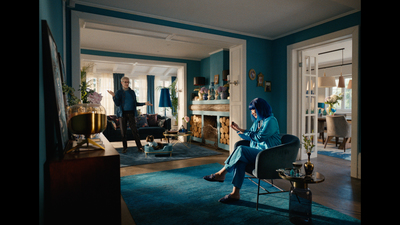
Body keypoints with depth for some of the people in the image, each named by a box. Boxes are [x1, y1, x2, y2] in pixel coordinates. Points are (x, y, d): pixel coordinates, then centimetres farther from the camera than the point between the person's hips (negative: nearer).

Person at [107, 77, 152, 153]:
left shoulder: (132, 92, 10)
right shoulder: (119, 92, 4)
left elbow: (135, 103, 16)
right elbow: (117, 104, -4)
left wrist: (144, 103, 7)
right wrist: (114, 96, -18)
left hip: (131, 113, 1)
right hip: (123, 114, 0)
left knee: (134, 130, -4)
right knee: (123, 131, 3)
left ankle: (139, 147, 0)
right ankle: (125, 147, 16)